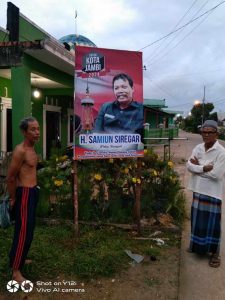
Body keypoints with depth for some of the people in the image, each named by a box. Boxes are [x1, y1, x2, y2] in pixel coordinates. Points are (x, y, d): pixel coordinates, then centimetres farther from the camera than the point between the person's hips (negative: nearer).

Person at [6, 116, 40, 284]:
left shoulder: (31, 149, 10)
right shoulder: (20, 150, -19)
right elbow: (10, 177, -17)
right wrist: (13, 198, -8)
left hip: (32, 192, 10)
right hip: (24, 194, -10)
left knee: (28, 229, 20)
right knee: (23, 231, -4)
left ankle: (19, 258, 37)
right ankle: (16, 271, 8)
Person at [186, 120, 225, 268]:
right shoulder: (198, 148, 3)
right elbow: (189, 166, -8)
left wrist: (198, 166, -12)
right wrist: (204, 168, -22)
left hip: (213, 193, -6)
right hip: (198, 190, 6)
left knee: (212, 223, 4)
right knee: (197, 220, 18)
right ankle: (197, 245, 37)